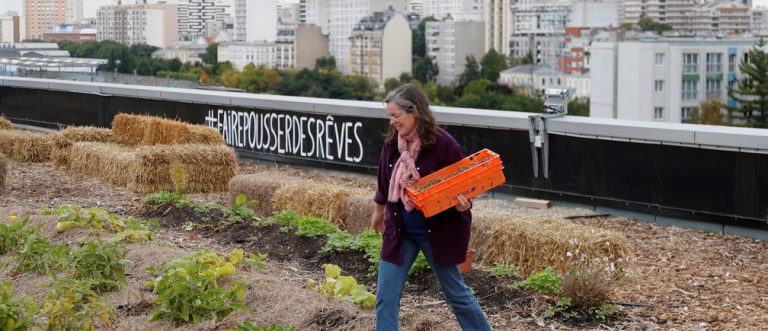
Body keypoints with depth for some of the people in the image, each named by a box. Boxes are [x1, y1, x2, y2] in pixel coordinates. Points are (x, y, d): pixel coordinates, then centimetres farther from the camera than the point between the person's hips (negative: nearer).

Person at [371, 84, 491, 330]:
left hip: (437, 231, -5)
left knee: (455, 291, 11)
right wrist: (379, 210, 27)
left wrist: (462, 204, -32)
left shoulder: (444, 145, -20)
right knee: (385, 296, 3)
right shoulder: (392, 142, -4)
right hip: (399, 230, 5)